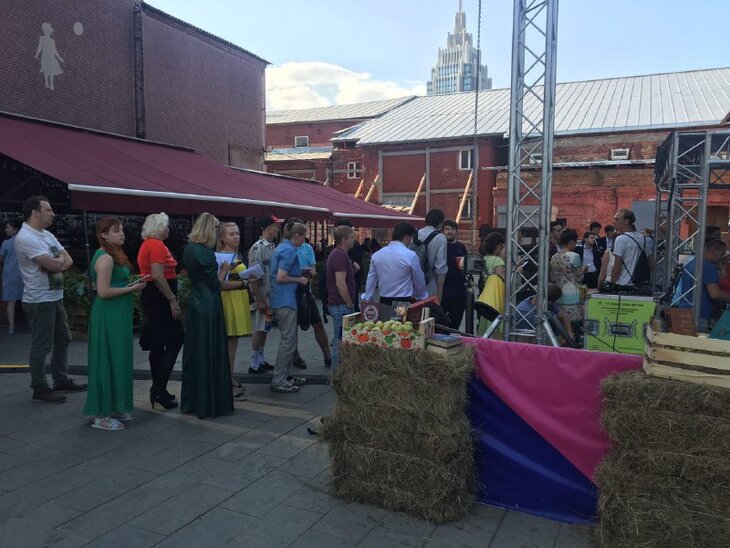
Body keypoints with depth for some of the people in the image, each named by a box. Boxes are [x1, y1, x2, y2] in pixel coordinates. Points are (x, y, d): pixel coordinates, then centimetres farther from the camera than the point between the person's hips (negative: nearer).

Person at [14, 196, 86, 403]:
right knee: (41, 346, 0)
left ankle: (61, 380, 30)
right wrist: (60, 259, -4)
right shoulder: (26, 238, -18)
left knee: (62, 339, 17)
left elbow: (68, 261, 7)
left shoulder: (48, 235, 12)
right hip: (40, 301, -9)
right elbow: (54, 265, -25)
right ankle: (40, 389, 12)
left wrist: (56, 261, -13)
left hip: (56, 297, 10)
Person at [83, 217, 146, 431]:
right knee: (109, 361, -3)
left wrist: (132, 284, 9)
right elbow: (103, 291, -22)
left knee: (117, 361, 15)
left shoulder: (112, 255, 15)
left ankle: (115, 408, 26)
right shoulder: (105, 258, -16)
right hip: (109, 316, -10)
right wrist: (131, 289, -15)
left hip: (117, 315, 10)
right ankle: (101, 416, 8)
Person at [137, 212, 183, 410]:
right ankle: (159, 389, -7)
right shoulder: (157, 245, -15)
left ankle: (158, 390, 20)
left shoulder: (146, 244, 17)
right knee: (175, 340, -7)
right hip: (160, 298, -11)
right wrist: (173, 300, -21)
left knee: (158, 345, 13)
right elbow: (158, 276, -23)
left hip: (150, 297, 11)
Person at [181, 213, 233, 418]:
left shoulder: (189, 249, 9)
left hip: (194, 305, 9)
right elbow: (214, 284, -14)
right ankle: (208, 403, 10)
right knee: (209, 355, 1)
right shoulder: (205, 252, -18)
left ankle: (190, 401, 25)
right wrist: (224, 270, 3)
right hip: (208, 308, -9)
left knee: (194, 354, 15)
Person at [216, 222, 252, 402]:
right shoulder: (218, 257, -9)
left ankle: (231, 379, 21)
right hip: (227, 300, -8)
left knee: (233, 342, 13)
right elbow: (221, 284, -16)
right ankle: (229, 382, 3)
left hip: (240, 299, 8)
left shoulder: (238, 256, 17)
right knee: (228, 343, -4)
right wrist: (243, 282, -13)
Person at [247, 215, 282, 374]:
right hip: (262, 297, -8)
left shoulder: (273, 247, 9)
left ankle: (261, 360, 25)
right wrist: (259, 300, -20)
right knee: (259, 329, 0)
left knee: (265, 329, 14)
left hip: (272, 296, 8)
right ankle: (255, 365, 10)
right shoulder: (258, 248, -16)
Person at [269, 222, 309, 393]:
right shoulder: (289, 251, -15)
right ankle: (278, 381, 0)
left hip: (280, 300, 10)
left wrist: (299, 274, 19)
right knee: (289, 341, -5)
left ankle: (284, 376, 25)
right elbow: (281, 277, -22)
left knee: (288, 339, 17)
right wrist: (299, 280, -9)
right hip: (286, 301, -10)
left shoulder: (281, 248, 15)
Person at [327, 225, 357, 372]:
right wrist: (350, 304, -15)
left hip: (338, 304, 11)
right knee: (340, 341, -4)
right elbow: (340, 283, -23)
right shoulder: (341, 255, -17)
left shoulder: (336, 254, 15)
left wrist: (352, 269, 9)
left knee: (340, 340, 16)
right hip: (341, 305, -11)